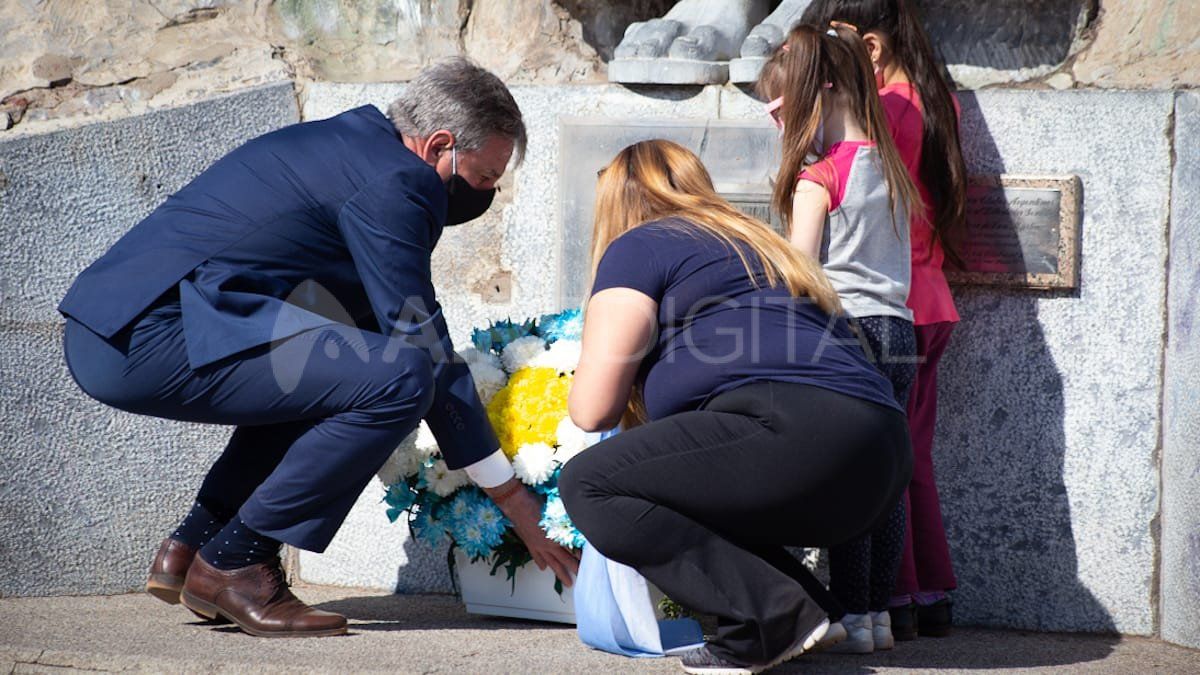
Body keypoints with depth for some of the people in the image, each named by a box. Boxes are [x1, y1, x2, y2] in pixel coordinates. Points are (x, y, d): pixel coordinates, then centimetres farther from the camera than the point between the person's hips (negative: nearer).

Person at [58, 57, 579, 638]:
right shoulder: (392, 181, -7)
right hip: (153, 337, -11)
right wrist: (512, 498, 1)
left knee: (324, 370, 29)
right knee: (399, 378, -17)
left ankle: (192, 546, 19)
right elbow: (423, 349, -6)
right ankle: (233, 563, -6)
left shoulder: (349, 141, 23)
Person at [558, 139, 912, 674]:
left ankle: (770, 615, -13)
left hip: (796, 430, -9)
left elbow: (593, 407, 2)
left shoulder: (639, 247, 8)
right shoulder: (756, 244, 31)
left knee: (588, 485, -4)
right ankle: (799, 605, 6)